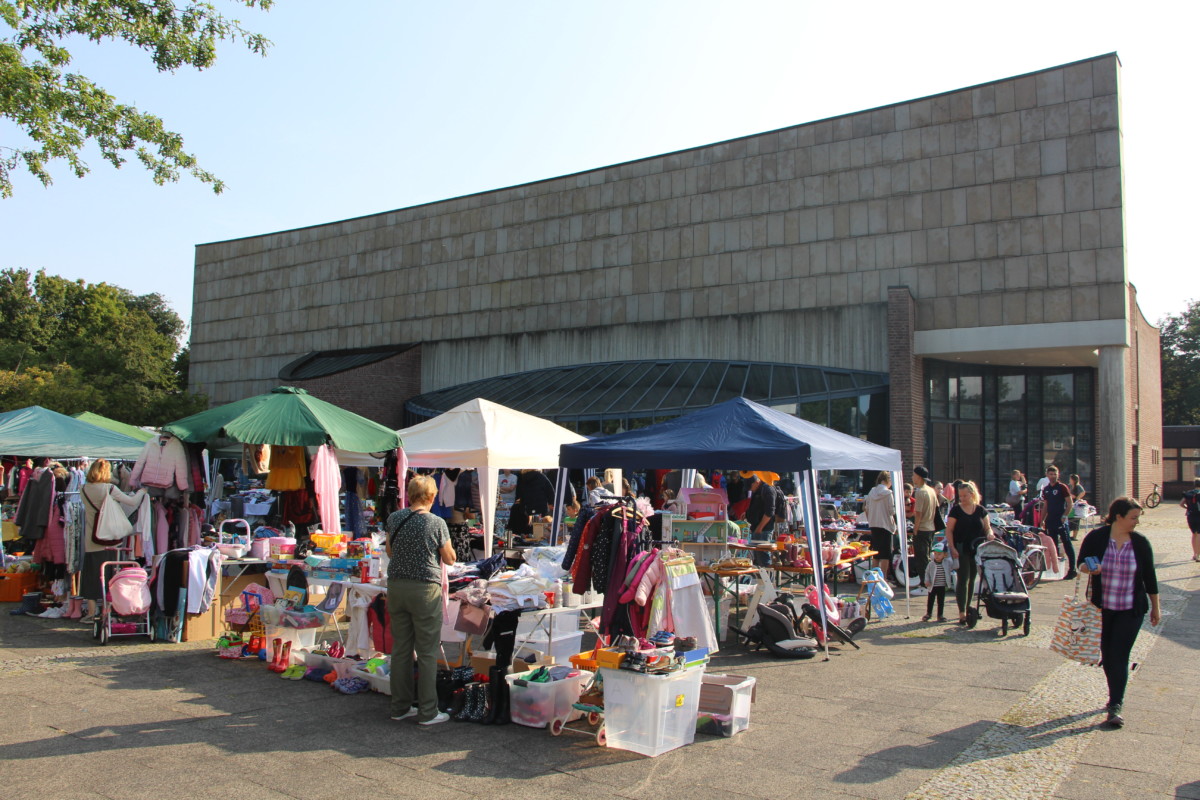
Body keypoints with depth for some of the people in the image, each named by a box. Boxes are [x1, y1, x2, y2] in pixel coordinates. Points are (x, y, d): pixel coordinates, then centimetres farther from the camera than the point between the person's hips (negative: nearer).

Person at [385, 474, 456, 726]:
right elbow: (450, 559, -2)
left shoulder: (394, 519, 1)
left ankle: (400, 707, 24)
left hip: (396, 587, 5)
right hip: (425, 590, -5)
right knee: (427, 652, 4)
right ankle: (428, 712, 9)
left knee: (400, 649, 14)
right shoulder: (436, 523, -12)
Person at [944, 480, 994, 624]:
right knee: (963, 580, -9)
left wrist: (989, 534, -12)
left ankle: (967, 608, 25)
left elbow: (987, 528, 11)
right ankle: (962, 613, -9)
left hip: (977, 550, 4)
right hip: (961, 551, -4)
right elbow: (949, 531, -4)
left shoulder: (980, 510, 7)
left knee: (972, 580, 12)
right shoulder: (956, 510, -2)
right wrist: (952, 548, -14)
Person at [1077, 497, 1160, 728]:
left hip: (1131, 610, -1)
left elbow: (1149, 576, 6)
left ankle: (1116, 706, -3)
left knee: (1119, 656, -7)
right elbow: (1081, 563, 1)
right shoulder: (1096, 538, -6)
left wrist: (1155, 607, 10)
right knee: (1107, 655, 11)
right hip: (1102, 608, 1)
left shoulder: (1140, 543, -2)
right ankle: (1116, 696, 30)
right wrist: (1088, 568, -23)